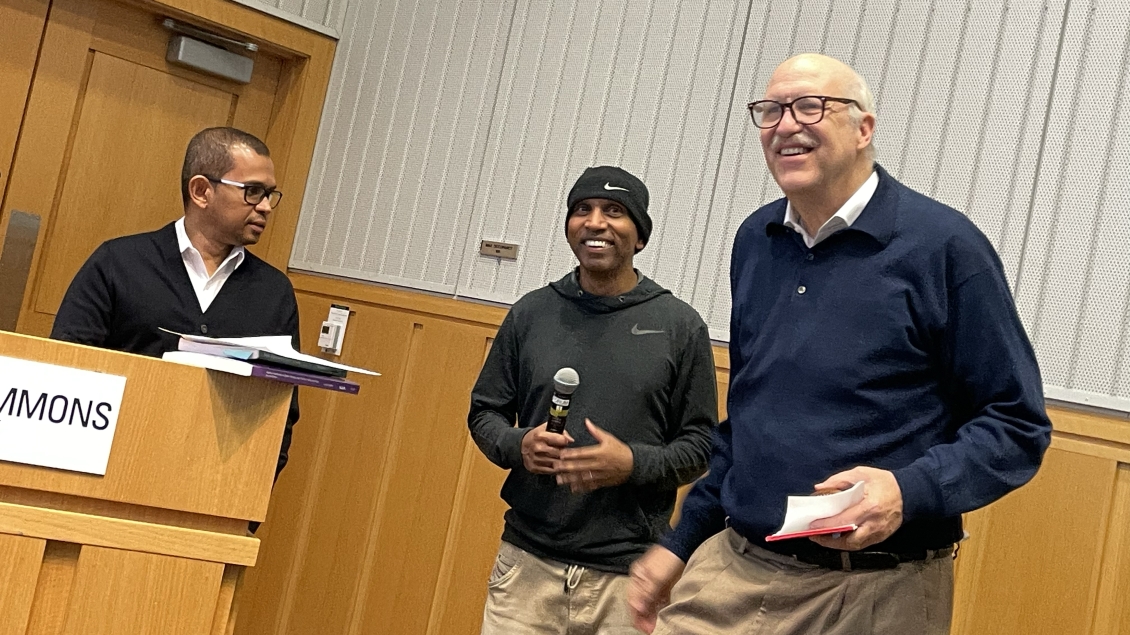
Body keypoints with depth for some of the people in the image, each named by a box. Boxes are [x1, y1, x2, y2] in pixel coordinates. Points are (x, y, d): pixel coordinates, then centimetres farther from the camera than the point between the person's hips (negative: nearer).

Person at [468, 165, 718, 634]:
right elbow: (485, 411, 12)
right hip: (526, 560, 2)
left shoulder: (679, 326, -1)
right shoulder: (530, 313, 5)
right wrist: (517, 445, -9)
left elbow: (700, 445, 1)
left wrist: (634, 464, -16)